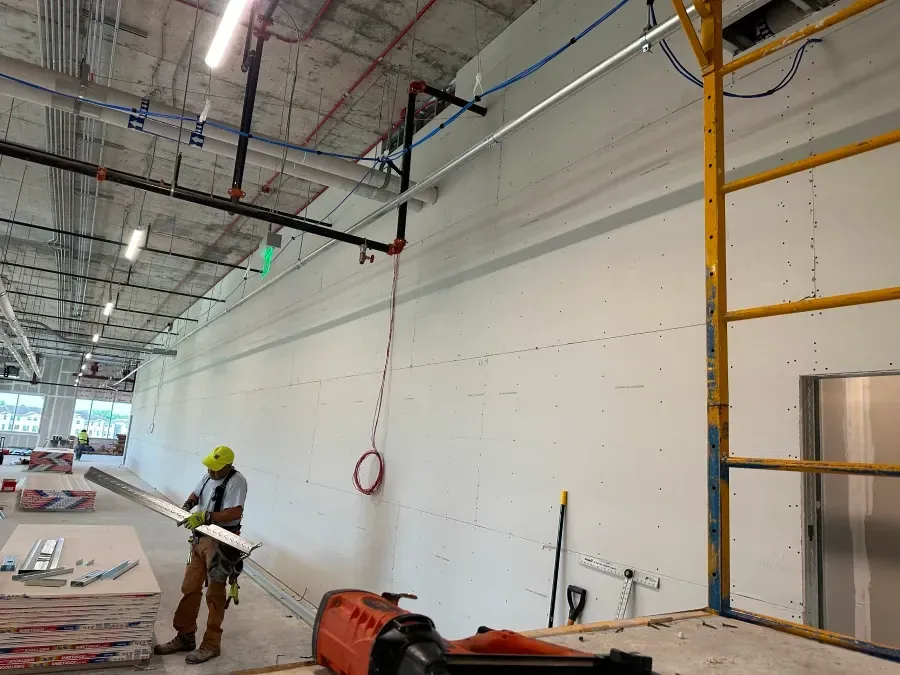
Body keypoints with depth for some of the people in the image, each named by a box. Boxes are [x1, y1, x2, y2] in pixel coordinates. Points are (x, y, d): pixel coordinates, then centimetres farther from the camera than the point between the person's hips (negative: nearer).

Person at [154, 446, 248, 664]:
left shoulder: (236, 481, -20)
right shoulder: (209, 476, 6)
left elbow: (235, 512, -29)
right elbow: (196, 494, 19)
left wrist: (204, 517, -32)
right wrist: (188, 505, -3)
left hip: (221, 544, -8)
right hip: (200, 539, 9)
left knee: (214, 594, 3)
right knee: (189, 589, 15)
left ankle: (211, 644, 16)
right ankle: (185, 638, 30)